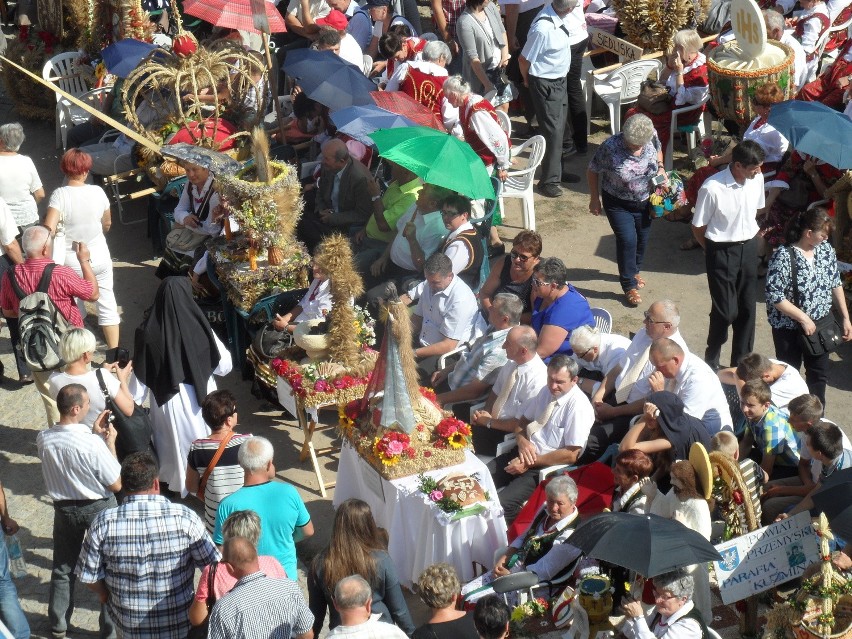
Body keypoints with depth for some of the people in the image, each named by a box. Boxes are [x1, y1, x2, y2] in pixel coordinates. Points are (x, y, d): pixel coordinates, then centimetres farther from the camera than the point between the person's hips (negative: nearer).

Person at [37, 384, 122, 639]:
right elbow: (116, 485, -18)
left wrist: (94, 433, 4)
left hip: (64, 509, 4)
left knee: (62, 569, 23)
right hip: (99, 509, -4)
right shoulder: (93, 444, -31)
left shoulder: (43, 439, -14)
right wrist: (110, 442, -13)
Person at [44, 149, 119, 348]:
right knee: (107, 303, 12)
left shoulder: (60, 195, -17)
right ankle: (114, 348, 17)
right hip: (100, 256, 2)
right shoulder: (97, 192, -7)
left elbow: (49, 229, -28)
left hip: (71, 262, -2)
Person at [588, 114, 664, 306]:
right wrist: (594, 199, -8)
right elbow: (592, 171, -14)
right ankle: (629, 285, 5)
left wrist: (660, 167, -8)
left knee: (642, 239, 18)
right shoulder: (610, 147, -30)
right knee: (627, 240, -12)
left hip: (645, 202, 4)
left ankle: (633, 271, 46)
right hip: (618, 204, -4)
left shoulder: (651, 137, -18)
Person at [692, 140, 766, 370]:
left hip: (749, 249, 5)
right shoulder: (712, 188, -24)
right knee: (726, 311, 0)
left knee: (747, 308, 12)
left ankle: (742, 363, 27)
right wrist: (714, 251, 1)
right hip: (722, 253, -5)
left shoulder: (757, 179, -7)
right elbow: (698, 227, -12)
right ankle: (711, 361, 23)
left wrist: (749, 237, 15)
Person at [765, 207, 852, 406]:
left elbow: (835, 285, 7)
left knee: (819, 374, 16)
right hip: (789, 328, -6)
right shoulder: (784, 257, -23)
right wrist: (803, 318, -22)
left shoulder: (826, 250, -3)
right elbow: (774, 296, -24)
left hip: (820, 324, 6)